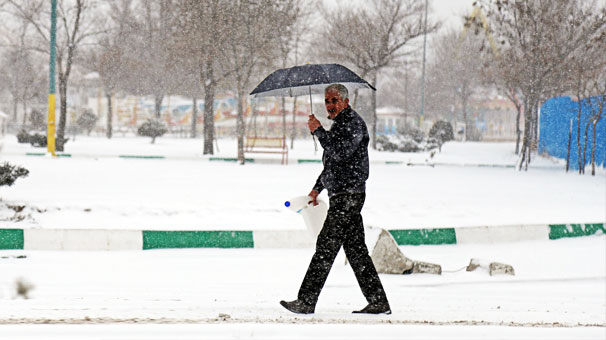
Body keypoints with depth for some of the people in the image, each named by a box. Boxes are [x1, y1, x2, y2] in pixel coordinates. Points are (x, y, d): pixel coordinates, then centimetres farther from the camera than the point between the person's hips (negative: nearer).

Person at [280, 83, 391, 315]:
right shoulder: (338, 124, 21)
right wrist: (317, 188, 31)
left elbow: (340, 153, -24)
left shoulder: (353, 122, -10)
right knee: (355, 249, 8)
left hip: (348, 194, -10)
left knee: (326, 247, -10)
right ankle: (378, 302, 8)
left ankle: (306, 301, -11)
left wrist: (318, 131, -15)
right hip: (341, 195, 10)